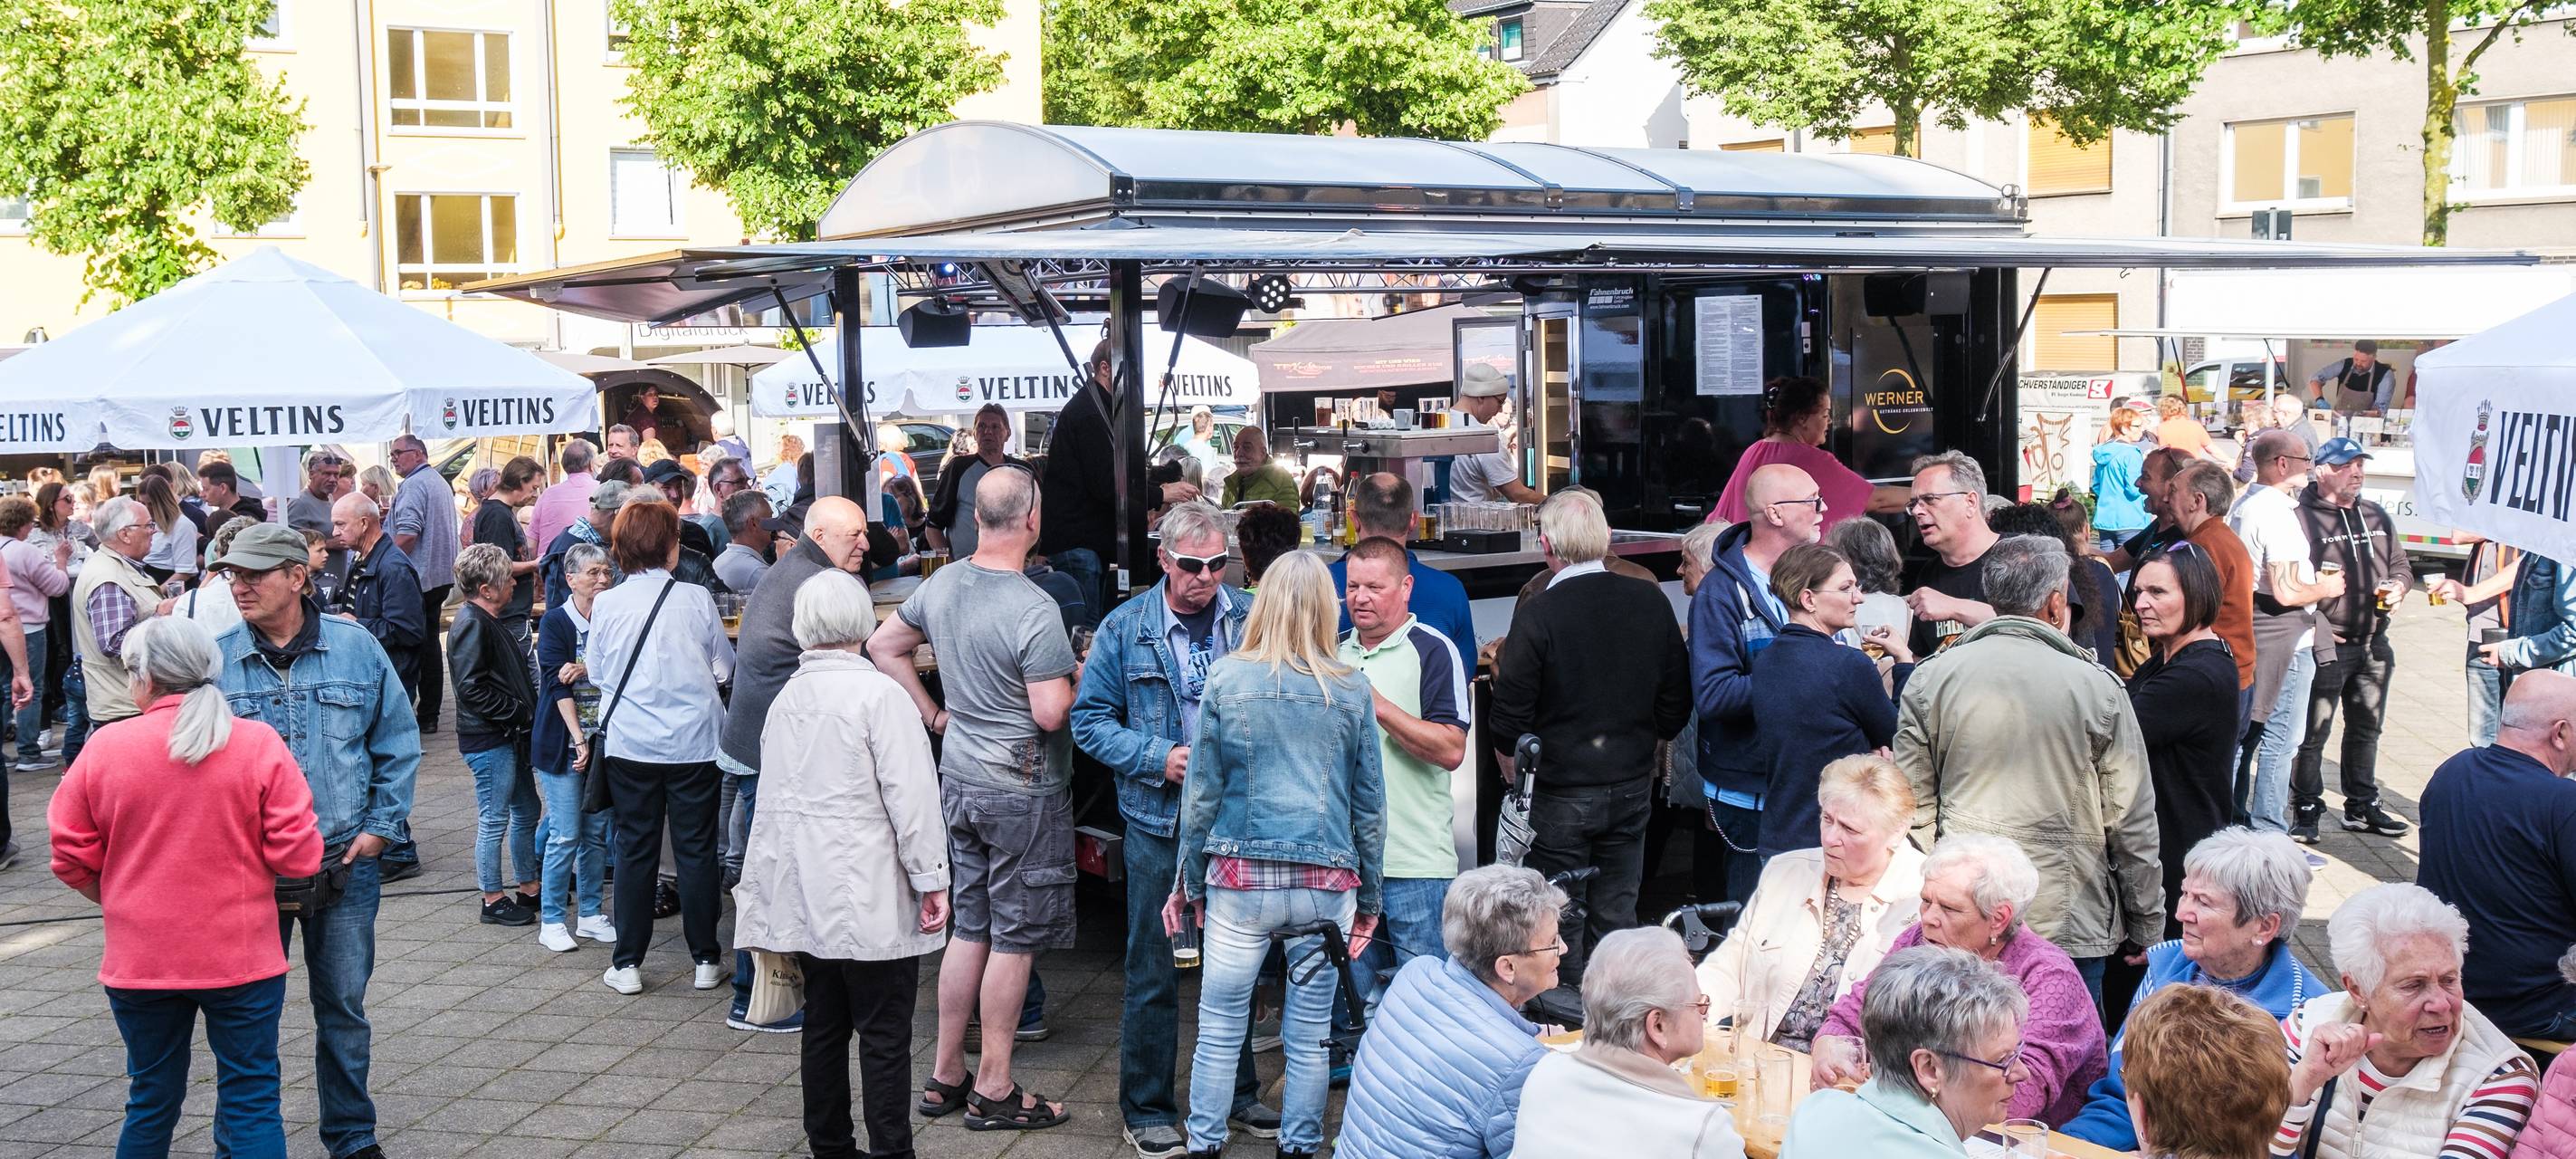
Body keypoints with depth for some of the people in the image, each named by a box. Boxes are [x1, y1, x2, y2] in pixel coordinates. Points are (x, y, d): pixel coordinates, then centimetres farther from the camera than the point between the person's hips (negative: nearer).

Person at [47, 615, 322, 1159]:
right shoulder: (259, 743, -9)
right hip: (241, 958, -1)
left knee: (151, 1103, 16)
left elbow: (71, 858, 1)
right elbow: (299, 854, -10)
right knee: (252, 1103, 4)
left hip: (139, 960, 2)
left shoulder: (106, 747, -6)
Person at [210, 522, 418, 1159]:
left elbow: (399, 743, 7)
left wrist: (381, 825, 1)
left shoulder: (356, 648, -1)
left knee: (344, 1007, 11)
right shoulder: (215, 659, -2)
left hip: (346, 861, 0)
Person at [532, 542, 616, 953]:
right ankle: (552, 920, 5)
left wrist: (585, 669, -18)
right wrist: (579, 740, -18)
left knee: (596, 830, 9)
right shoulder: (555, 622, -6)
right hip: (562, 743, -4)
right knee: (565, 834, -5)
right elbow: (557, 683, -12)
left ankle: (590, 914, 19)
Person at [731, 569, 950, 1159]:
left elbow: (773, 795, 14)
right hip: (870, 896, -7)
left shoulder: (786, 698, 8)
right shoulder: (879, 694, -12)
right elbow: (911, 795, -15)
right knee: (884, 1036, -1)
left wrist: (768, 883, 22)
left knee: (824, 1023, 14)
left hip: (805, 893, 7)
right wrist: (932, 880, -9)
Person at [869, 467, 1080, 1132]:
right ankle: (993, 1091, 11)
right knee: (1014, 939, 3)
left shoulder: (941, 585, 2)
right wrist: (1075, 679, -4)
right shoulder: (1034, 610, -22)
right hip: (1022, 788, -7)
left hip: (959, 777, 7)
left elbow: (883, 646, 14)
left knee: (971, 927, 17)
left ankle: (945, 1077, 23)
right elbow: (1050, 713, -24)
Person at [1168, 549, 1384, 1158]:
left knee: (1220, 1028, 9)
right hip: (1328, 883, 1)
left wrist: (1189, 882, 9)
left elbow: (1202, 792, 0)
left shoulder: (1227, 679, -3)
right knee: (1310, 1033, 11)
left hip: (1241, 878, -1)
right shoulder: (1351, 691, 1)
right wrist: (1368, 896, 15)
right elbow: (1370, 804, 5)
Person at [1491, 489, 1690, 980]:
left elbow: (1509, 721, -15)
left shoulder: (1537, 615, -18)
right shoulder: (1650, 602, -4)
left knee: (1560, 927, 7)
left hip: (1560, 792, -4)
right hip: (1633, 786, 5)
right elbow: (1677, 704, 4)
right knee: (1617, 917, 15)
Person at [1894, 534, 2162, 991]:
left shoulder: (1928, 680, 0)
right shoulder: (2097, 687, -5)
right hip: (2070, 921, -2)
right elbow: (2131, 819, 0)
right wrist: (2146, 927, 11)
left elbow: (1914, 805, 3)